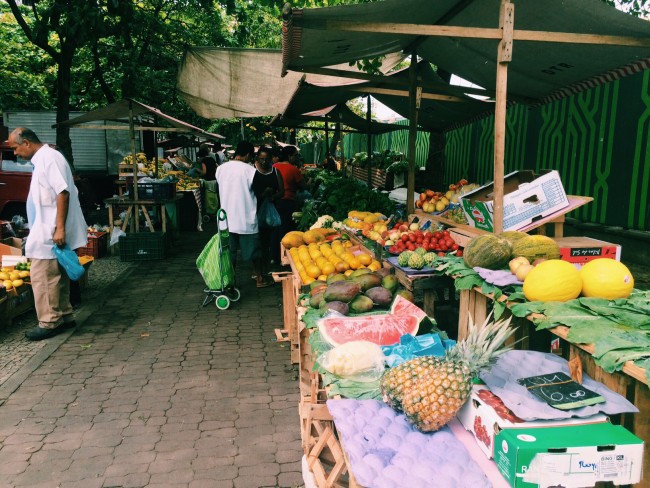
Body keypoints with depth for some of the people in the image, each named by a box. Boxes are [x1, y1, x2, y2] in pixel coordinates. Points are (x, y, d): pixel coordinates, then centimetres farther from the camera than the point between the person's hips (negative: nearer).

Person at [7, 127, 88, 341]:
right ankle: (64, 316, 22)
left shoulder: (49, 158, -14)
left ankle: (49, 322, 3)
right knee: (56, 275, 14)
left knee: (42, 276, -5)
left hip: (51, 231, -10)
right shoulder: (41, 160, 17)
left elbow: (63, 192, -23)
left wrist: (60, 228, -25)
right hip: (47, 229, 10)